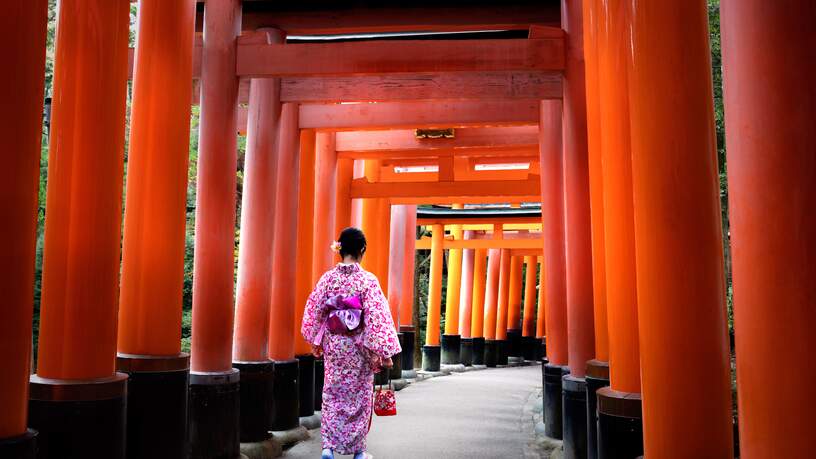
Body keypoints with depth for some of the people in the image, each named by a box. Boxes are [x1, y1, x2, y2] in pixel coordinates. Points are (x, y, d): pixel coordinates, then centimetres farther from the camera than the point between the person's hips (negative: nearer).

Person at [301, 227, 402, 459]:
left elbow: (314, 311, 3)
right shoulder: (368, 280, -13)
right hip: (359, 347, -2)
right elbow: (377, 317, -15)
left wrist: (316, 341, 16)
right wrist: (385, 352, -11)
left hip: (333, 345, 3)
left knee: (332, 394, 12)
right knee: (359, 396, 12)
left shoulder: (327, 278, -3)